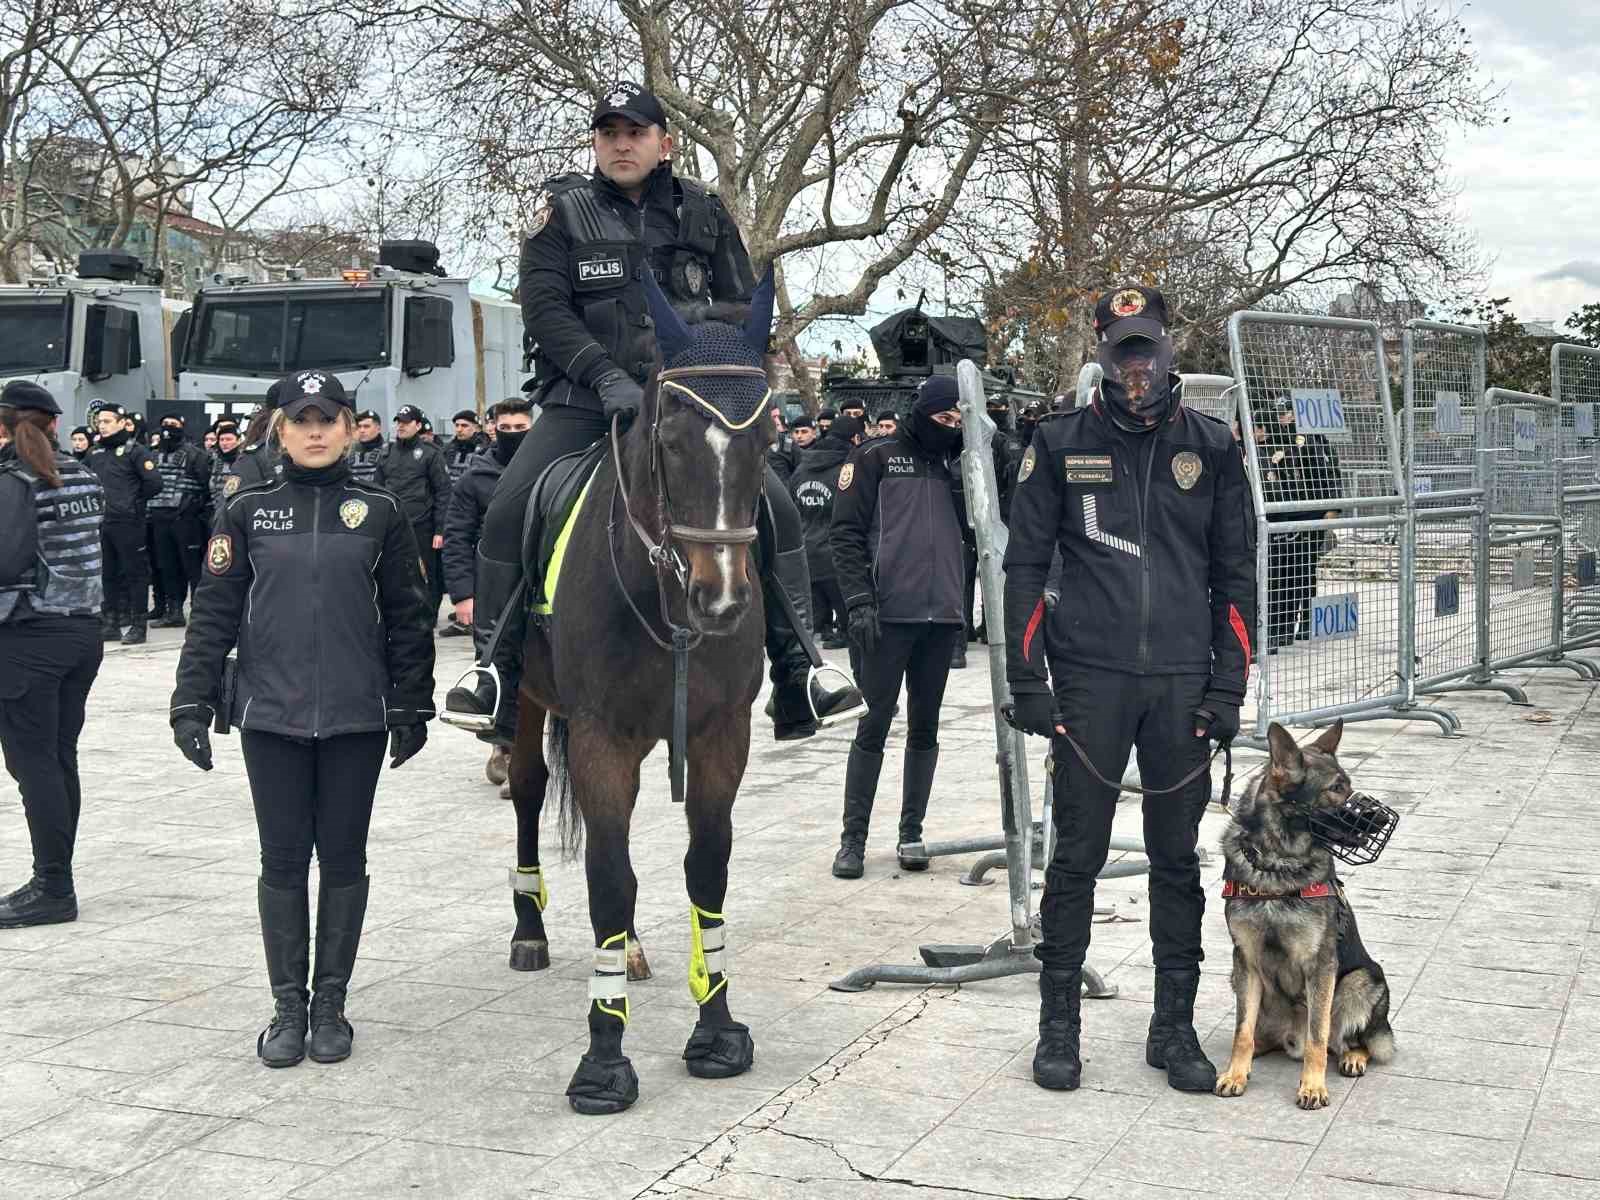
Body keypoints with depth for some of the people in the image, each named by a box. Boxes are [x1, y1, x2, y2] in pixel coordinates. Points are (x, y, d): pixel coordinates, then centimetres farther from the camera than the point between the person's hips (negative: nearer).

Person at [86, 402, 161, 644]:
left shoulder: (134, 450, -6)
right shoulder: (95, 453, 12)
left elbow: (154, 483, -14)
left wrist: (136, 501, -5)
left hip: (127, 523, -7)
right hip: (100, 522, 7)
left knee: (135, 572, -1)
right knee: (108, 573, 12)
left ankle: (138, 625, 3)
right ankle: (111, 623, 20)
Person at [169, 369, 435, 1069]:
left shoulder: (380, 513, 3)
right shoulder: (247, 511, 3)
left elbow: (405, 617, 6)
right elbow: (214, 612, 4)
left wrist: (412, 707, 4)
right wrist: (192, 701, -2)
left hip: (356, 717, 0)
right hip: (271, 715, 0)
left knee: (343, 858, 8)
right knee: (283, 860, 7)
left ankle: (331, 1003, 20)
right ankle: (288, 1007, 18)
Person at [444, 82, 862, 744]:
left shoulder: (702, 212, 9)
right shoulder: (564, 212, 3)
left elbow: (742, 309, 9)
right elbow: (542, 305, -8)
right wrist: (606, 375, -21)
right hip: (585, 399, -1)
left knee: (776, 509, -11)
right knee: (508, 510, -19)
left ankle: (799, 688, -3)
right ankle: (499, 679, -3)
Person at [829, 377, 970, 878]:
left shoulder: (954, 466, 15)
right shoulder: (877, 458, 1)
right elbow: (846, 532, -3)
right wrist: (859, 601, -13)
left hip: (942, 616, 5)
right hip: (890, 614, -5)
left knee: (925, 727, 9)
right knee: (874, 726, -2)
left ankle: (911, 832, 17)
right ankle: (853, 837, 4)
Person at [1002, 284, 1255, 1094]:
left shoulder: (1209, 447, 7)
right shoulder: (1061, 443, 2)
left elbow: (1235, 573, 9)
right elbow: (1025, 564, 2)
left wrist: (1227, 685, 2)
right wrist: (1027, 680, -4)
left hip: (1182, 685, 2)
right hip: (1089, 681, -2)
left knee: (1177, 859, 9)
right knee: (1077, 857, 4)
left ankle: (1174, 1027, 20)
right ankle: (1058, 1025, 16)